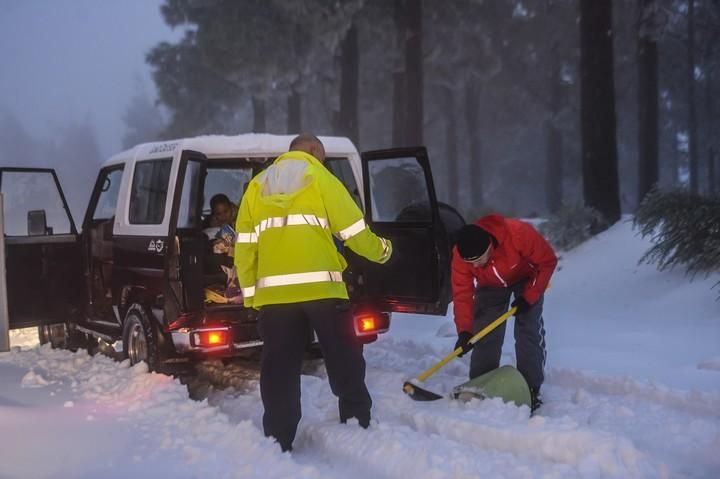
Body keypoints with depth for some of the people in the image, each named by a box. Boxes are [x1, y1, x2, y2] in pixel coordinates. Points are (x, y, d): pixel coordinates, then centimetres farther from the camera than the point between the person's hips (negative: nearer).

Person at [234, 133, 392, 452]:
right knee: (345, 363, 11)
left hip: (273, 292, 3)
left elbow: (244, 247, 11)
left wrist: (250, 293, 17)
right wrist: (381, 250, 20)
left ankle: (278, 442, 6)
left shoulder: (257, 186, 15)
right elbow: (353, 231, 2)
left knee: (280, 369, 6)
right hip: (320, 287, -3)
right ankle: (358, 427, 20)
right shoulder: (320, 179, 4)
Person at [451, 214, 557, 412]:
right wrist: (464, 331, -37)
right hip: (490, 285, 2)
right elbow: (462, 294, -26)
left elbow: (548, 261, -27)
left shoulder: (518, 233, -42)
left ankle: (531, 391, -3)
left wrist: (529, 296, -26)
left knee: (529, 333, -11)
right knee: (485, 335, -6)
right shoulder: (461, 255, -32)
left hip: (526, 279, -2)